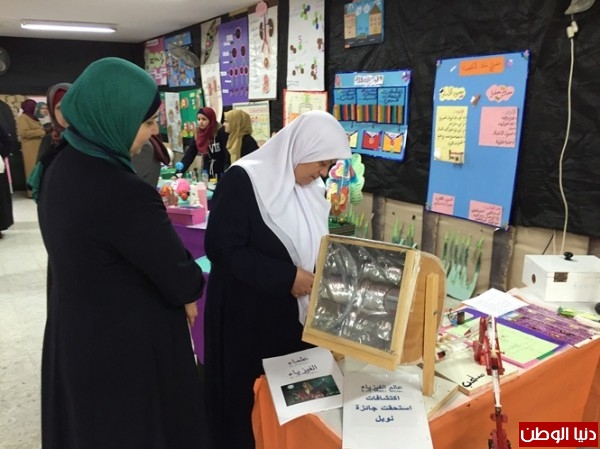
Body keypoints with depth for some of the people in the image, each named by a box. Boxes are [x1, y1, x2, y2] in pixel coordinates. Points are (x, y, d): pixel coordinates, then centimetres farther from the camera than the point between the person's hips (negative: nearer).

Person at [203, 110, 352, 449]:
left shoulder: (314, 189, 5)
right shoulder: (244, 179, -16)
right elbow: (222, 247, -21)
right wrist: (287, 278, -22)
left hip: (297, 312, 6)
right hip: (247, 314, -6)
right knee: (249, 398, 9)